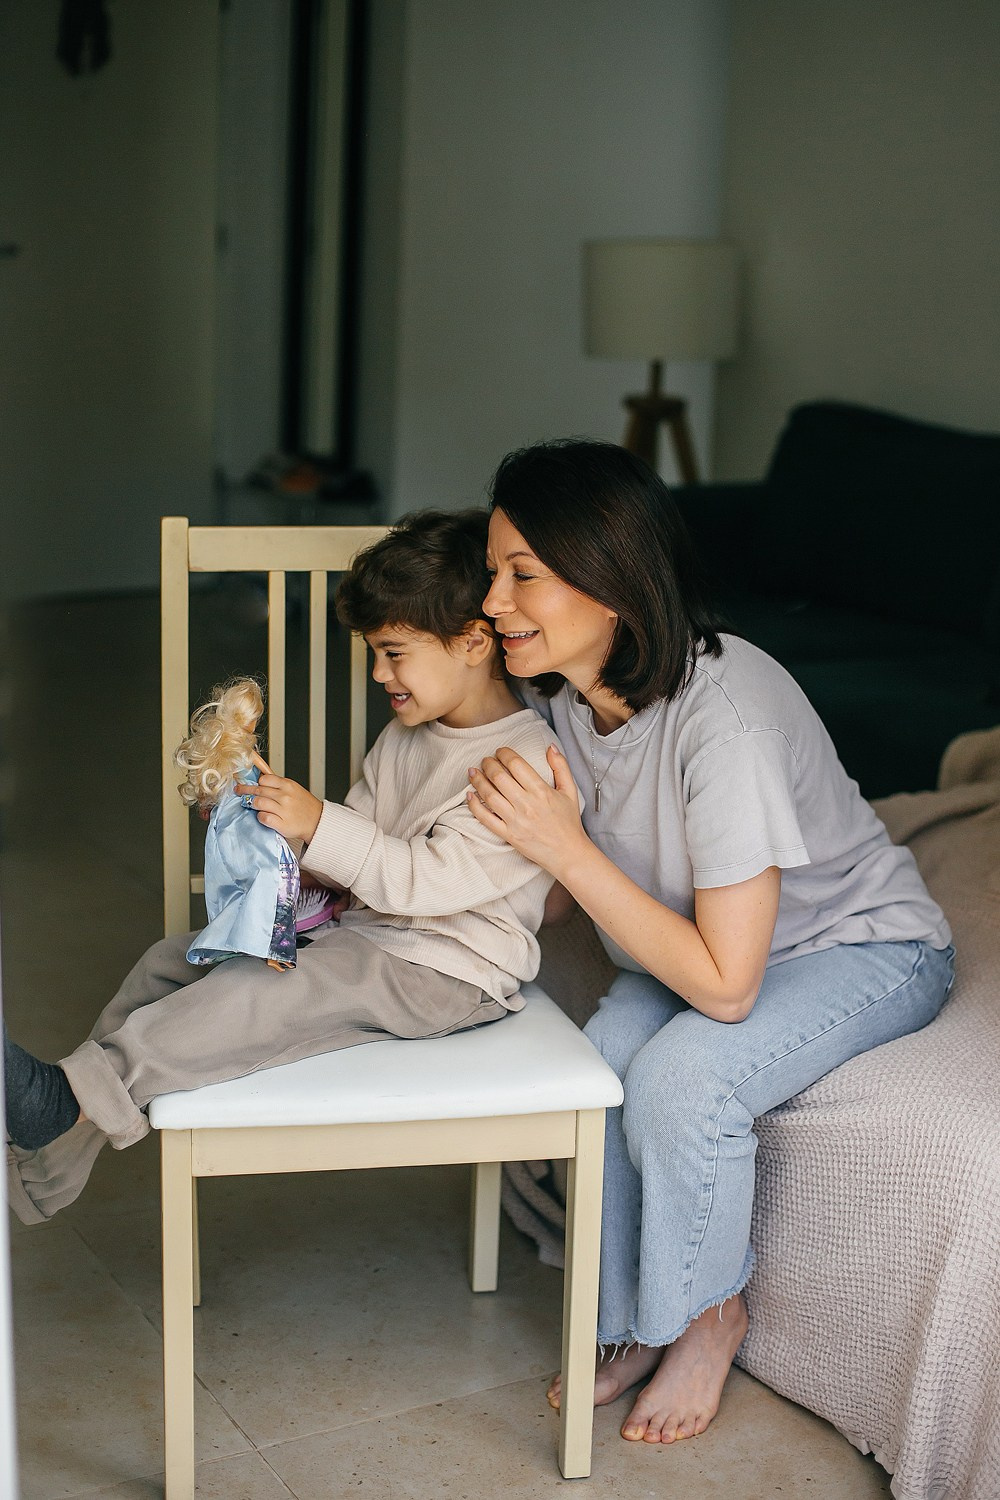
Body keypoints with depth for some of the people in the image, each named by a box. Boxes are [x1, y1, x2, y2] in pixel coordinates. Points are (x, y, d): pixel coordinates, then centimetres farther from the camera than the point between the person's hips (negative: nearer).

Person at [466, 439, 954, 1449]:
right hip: (697, 942, 6)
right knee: (601, 1063, -20)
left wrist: (565, 848, -33)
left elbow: (724, 984, -32)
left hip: (862, 949, -6)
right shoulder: (558, 691, -13)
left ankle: (707, 1315, 2)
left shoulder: (724, 718, -36)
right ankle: (631, 1324, 5)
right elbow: (561, 896, -1)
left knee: (678, 1080, -28)